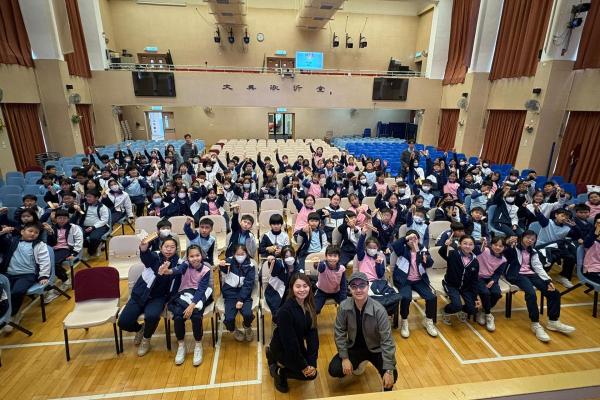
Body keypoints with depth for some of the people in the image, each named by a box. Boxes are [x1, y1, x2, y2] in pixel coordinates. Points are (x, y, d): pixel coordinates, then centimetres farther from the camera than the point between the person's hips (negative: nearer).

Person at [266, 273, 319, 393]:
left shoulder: (309, 306, -10)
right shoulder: (285, 310, -32)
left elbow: (312, 333, -9)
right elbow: (289, 341, -27)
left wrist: (312, 362, -14)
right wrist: (303, 366, -18)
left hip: (297, 346, 7)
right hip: (282, 348, -7)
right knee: (310, 374, -9)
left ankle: (282, 363, 23)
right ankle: (279, 370, 8)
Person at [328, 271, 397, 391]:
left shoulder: (379, 310, -28)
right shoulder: (344, 307, -20)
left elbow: (387, 340, -23)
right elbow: (339, 332, -9)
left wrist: (389, 370, -24)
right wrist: (345, 358, -12)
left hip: (375, 348, -2)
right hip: (354, 347, 2)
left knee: (392, 376, -23)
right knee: (334, 370, -13)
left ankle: (387, 391, 18)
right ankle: (359, 363, 18)